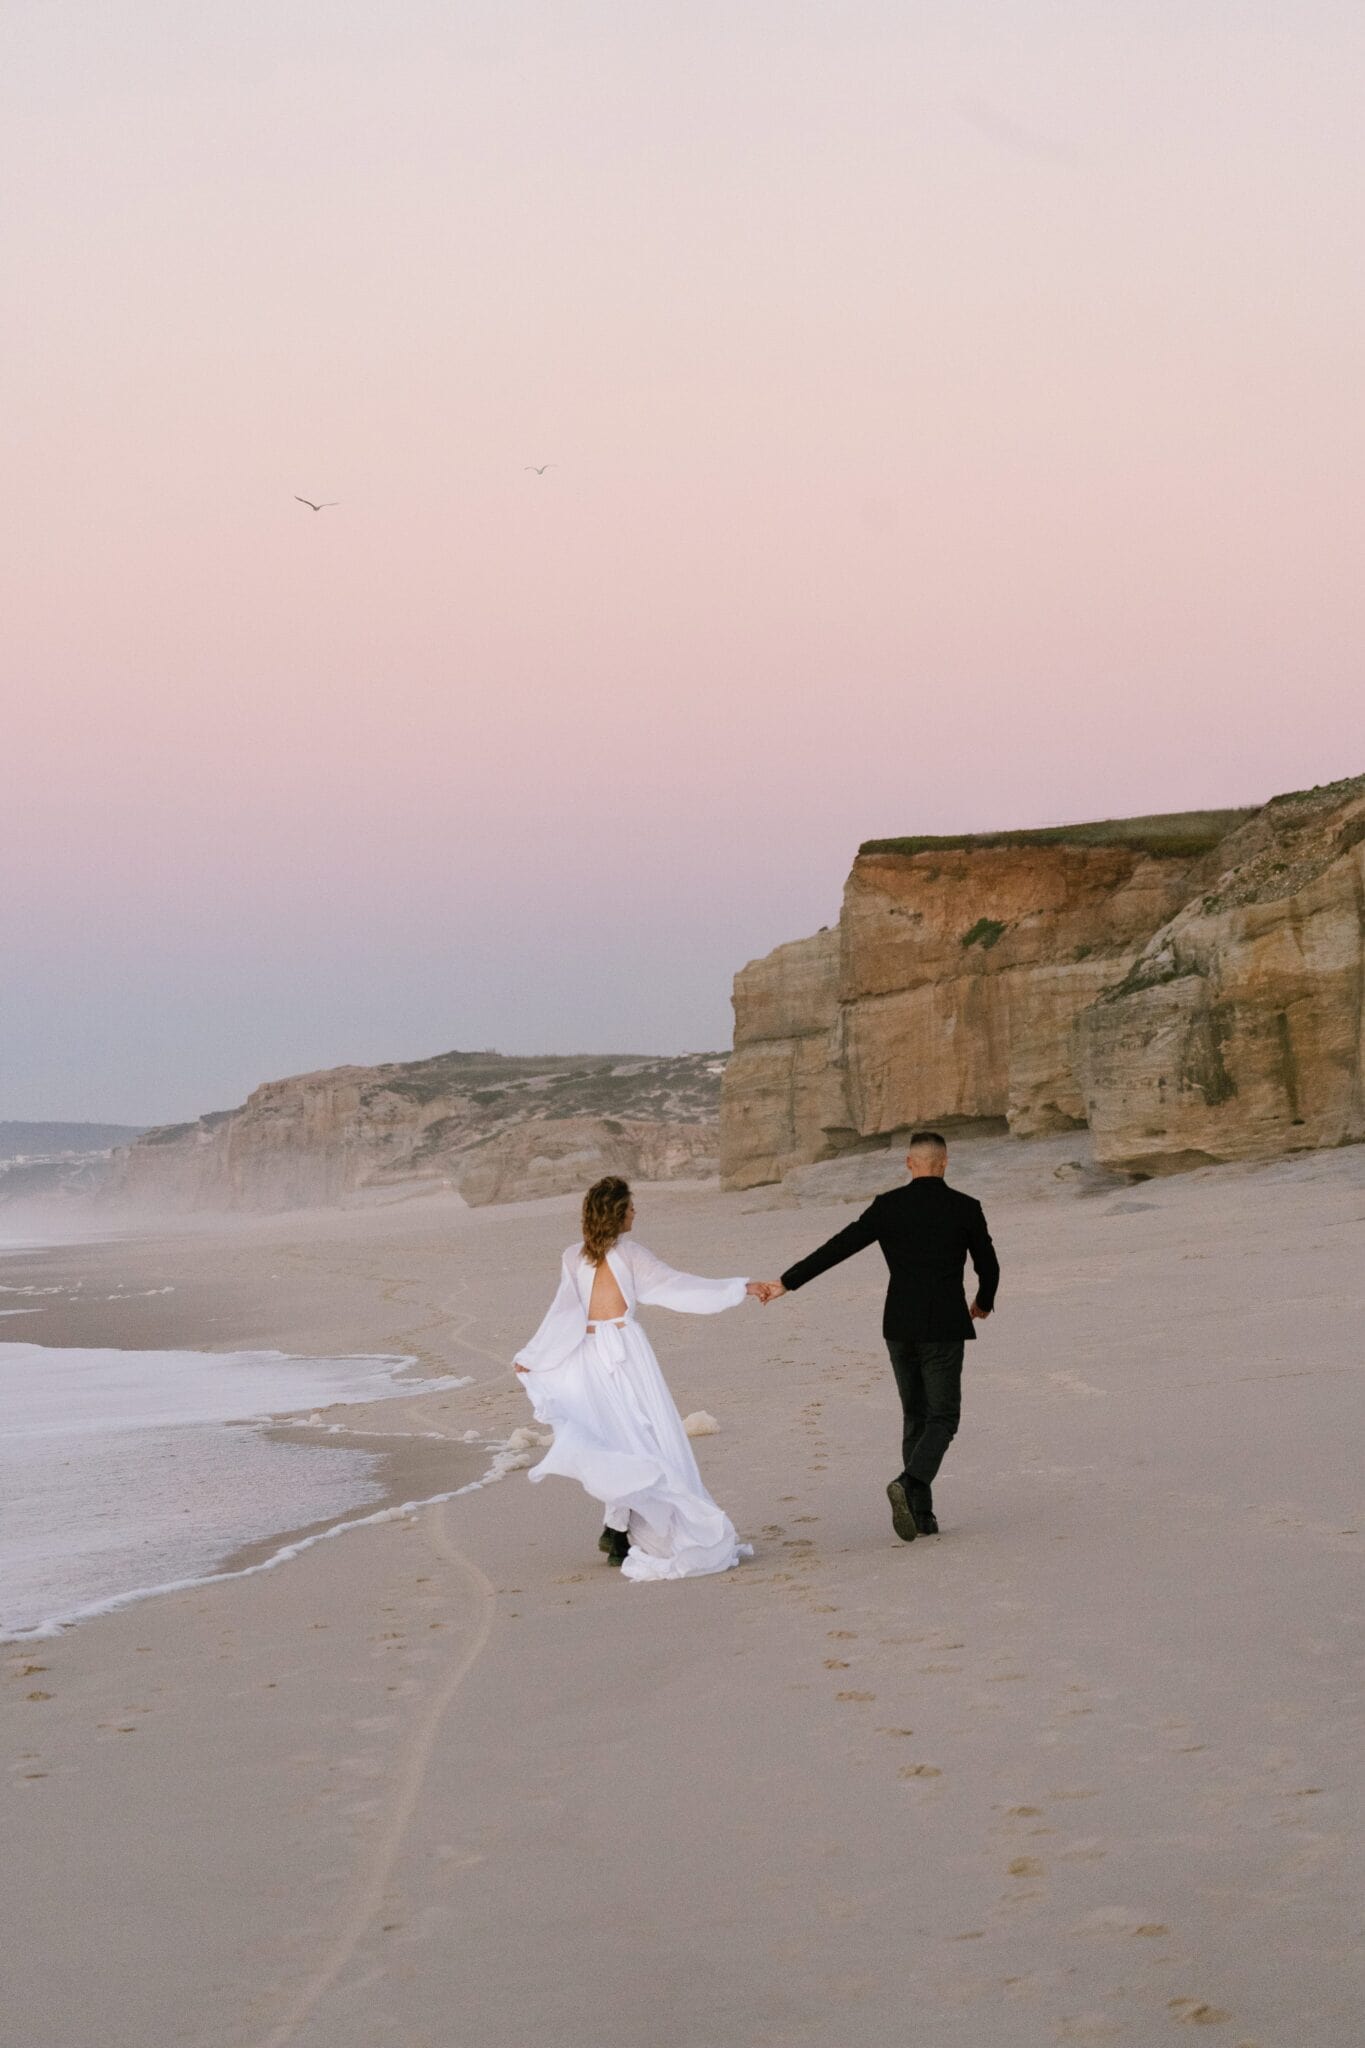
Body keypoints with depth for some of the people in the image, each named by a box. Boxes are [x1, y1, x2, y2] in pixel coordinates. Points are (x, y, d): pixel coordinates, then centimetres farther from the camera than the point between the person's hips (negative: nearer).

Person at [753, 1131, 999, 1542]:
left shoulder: (889, 1206, -1)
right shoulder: (965, 1208, -4)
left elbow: (837, 1248, -4)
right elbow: (988, 1265, 4)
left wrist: (787, 1282, 0)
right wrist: (984, 1303, 25)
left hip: (900, 1328, 3)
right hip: (944, 1327, -3)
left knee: (916, 1417, 14)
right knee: (942, 1417, 3)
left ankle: (921, 1513, 10)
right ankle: (910, 1483, -23)